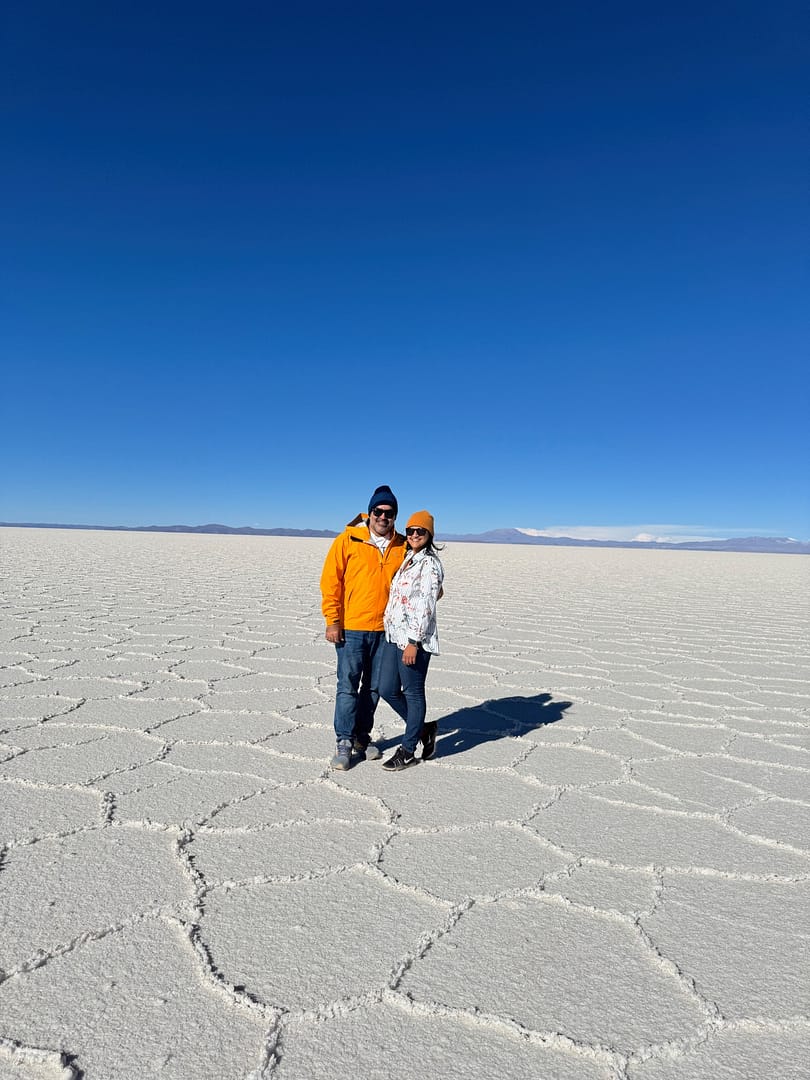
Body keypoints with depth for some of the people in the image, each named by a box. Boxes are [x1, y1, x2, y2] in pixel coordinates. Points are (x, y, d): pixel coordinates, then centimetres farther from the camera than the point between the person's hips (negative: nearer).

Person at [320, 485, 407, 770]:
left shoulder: (402, 546, 4)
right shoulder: (347, 541, -5)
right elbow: (330, 581, -5)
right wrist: (332, 621, -9)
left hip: (385, 630, 4)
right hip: (351, 628, -3)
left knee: (374, 687, 13)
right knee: (348, 686, 0)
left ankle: (362, 736, 29)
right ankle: (344, 742, 11)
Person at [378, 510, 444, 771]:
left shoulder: (430, 564, -10)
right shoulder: (406, 559, 16)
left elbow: (426, 606, -16)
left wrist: (413, 642, -20)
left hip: (415, 638, -9)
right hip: (393, 635, 9)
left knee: (413, 693, 4)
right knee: (387, 690, 11)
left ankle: (408, 751, 17)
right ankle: (423, 728, 30)